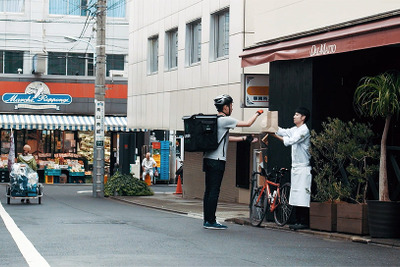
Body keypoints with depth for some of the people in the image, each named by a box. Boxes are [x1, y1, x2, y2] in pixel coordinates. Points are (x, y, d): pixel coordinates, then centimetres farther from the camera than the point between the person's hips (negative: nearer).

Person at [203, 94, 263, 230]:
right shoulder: (225, 120, -11)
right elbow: (248, 123, -6)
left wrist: (245, 138, 28)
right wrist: (258, 113, 12)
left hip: (208, 158, 9)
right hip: (217, 160, -9)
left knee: (209, 190, 10)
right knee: (214, 190, -7)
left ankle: (207, 220, 12)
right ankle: (211, 221, -7)